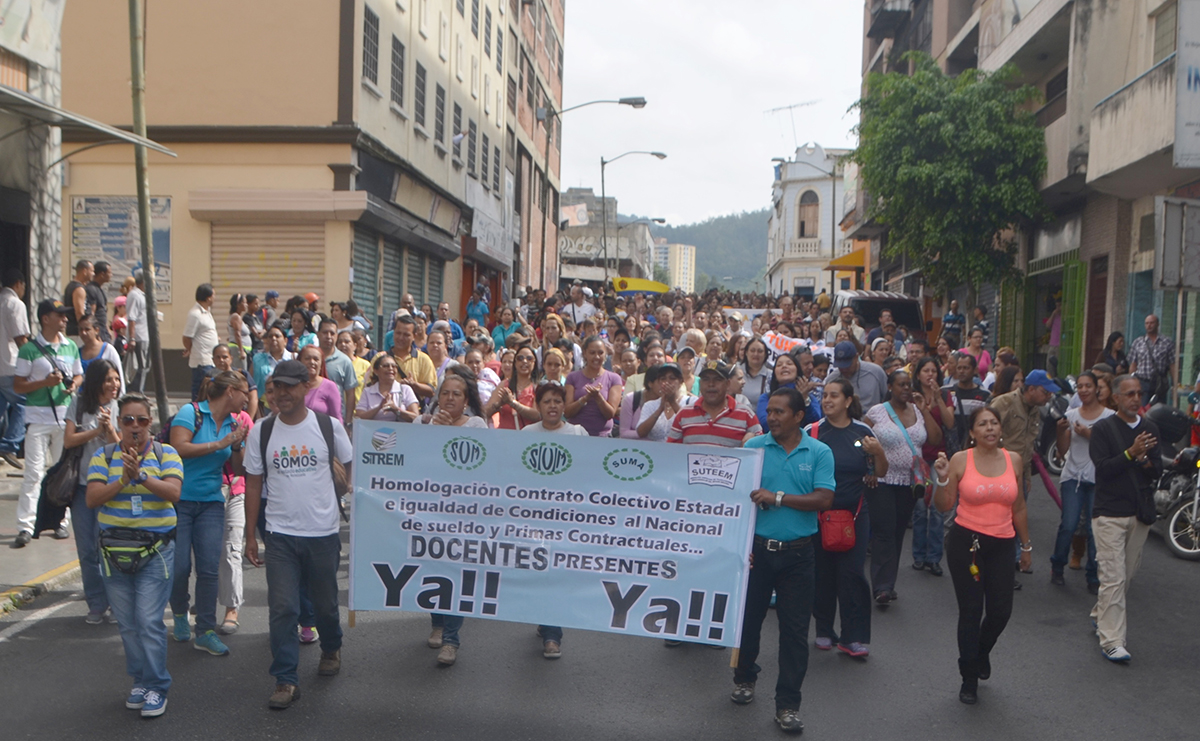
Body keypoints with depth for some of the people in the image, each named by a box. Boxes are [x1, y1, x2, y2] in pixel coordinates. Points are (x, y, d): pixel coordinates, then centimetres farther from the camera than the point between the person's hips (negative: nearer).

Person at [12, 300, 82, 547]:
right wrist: (45, 382, -19)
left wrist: (74, 384, -4)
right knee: (34, 473, -8)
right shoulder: (29, 349, -6)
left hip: (65, 416, 5)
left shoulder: (71, 347, 9)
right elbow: (18, 385, -6)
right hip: (38, 417, -5)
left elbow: (79, 375, 18)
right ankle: (25, 526, -6)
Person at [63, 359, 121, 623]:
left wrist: (110, 429, -24)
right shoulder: (79, 405, 3)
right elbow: (68, 441, -4)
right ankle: (97, 603, 17)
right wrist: (96, 430, -15)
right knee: (87, 549, 5)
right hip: (83, 484, 2)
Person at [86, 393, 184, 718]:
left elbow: (173, 492, -14)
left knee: (150, 620, -7)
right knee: (126, 623, 9)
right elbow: (92, 498, -4)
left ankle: (156, 687, 4)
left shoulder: (165, 454, 1)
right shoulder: (104, 456, 6)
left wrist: (141, 476, -29)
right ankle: (139, 681, 23)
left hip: (156, 548, -3)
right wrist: (123, 480, -20)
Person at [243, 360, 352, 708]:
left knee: (325, 603, 14)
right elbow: (253, 484, 5)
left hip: (323, 533, 0)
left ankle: (331, 649, 42)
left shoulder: (329, 426, -4)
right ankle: (286, 680, 7)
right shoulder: (261, 432, 1)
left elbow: (353, 469, 3)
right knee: (282, 608, -4)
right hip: (280, 535, 1)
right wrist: (250, 535, 4)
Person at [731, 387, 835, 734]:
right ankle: (744, 677, 39)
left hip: (798, 553, -1)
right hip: (756, 548, 1)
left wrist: (777, 497, -18)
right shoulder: (753, 447, -1)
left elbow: (823, 499, -12)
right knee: (748, 618, 14)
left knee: (795, 630, 3)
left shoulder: (819, 453, -1)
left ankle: (788, 704, 15)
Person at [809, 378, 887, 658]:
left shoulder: (863, 432, 2)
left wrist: (878, 452, -10)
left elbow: (881, 472, 8)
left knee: (852, 574, 0)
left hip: (855, 513, 1)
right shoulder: (813, 432, -3)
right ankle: (824, 630, 22)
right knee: (823, 574, 7)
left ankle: (854, 637, 6)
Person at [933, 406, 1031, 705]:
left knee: (1001, 611, 2)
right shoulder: (960, 460, -6)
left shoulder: (1013, 459, 5)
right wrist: (943, 479, -21)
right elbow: (944, 506, -5)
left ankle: (982, 652, 37)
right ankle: (969, 679, 18)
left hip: (1001, 544, 3)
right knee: (970, 611, 1)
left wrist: (1026, 545, 16)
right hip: (965, 542, -3)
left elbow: (1018, 507, 13)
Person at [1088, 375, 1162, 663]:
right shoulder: (1103, 428, -4)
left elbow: (1158, 471, 9)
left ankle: (1100, 615, 33)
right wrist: (1131, 453, -25)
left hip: (1141, 512, 5)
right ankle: (1111, 641, -7)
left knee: (1128, 573, 13)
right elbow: (1103, 468, -13)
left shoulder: (1150, 428, 10)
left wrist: (1147, 462, -12)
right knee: (1113, 577, -8)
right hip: (1110, 513, -5)